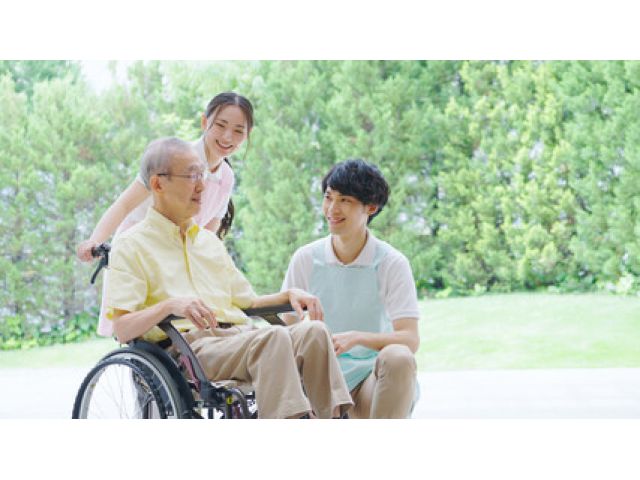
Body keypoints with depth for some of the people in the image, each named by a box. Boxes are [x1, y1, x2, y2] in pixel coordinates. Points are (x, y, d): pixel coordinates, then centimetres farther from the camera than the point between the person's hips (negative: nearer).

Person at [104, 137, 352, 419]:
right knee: (274, 337, -34)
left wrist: (288, 295, 10)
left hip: (239, 336, 7)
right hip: (187, 345, -6)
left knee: (314, 332, -23)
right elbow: (122, 328, -5)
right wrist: (170, 305, -22)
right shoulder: (132, 245, 7)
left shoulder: (209, 240, 29)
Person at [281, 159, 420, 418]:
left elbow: (410, 339, -12)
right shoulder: (305, 258, 5)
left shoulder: (392, 263, -2)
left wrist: (356, 338, -30)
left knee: (398, 357, -34)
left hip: (376, 378, -1)